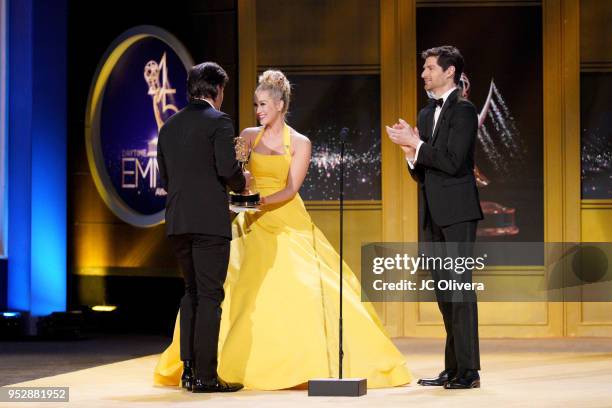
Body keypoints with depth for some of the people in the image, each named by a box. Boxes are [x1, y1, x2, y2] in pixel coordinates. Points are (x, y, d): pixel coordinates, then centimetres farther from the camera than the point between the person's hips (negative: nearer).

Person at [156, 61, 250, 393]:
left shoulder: (169, 126, 14)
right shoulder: (218, 121, -6)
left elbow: (164, 179, 17)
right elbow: (228, 168, -15)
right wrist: (242, 184, 5)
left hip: (177, 222, 6)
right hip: (210, 220, -6)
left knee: (192, 293, 15)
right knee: (209, 296, -4)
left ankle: (190, 369, 13)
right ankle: (205, 376, -5)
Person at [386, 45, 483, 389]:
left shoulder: (463, 110, -8)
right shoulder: (427, 114, 17)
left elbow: (452, 161, -19)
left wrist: (415, 144, -14)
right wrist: (411, 152, -1)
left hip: (457, 212, -9)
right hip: (433, 213, 9)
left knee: (460, 285, -10)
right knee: (443, 292, 10)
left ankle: (469, 370, -9)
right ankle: (453, 369, 14)